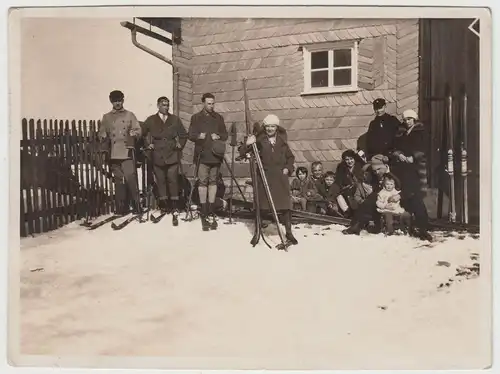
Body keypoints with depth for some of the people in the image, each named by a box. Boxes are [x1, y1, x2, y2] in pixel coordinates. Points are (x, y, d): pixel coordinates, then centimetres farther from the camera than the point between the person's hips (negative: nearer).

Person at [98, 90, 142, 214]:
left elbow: (138, 130, 4)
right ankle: (122, 208, 13)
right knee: (118, 181, 7)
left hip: (127, 152, -3)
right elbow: (101, 133, 17)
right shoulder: (106, 117, 15)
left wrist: (134, 133, -18)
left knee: (131, 179, -12)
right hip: (113, 154, 3)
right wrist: (103, 136, -6)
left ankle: (137, 206, -4)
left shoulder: (130, 115, 9)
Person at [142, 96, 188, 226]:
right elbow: (142, 134, 17)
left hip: (172, 155, 0)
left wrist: (180, 145, 7)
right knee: (160, 181, 3)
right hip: (157, 156, 1)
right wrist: (147, 145, 5)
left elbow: (184, 135, 18)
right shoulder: (150, 120, 8)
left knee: (173, 180, -8)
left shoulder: (175, 119, 11)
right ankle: (163, 205, 13)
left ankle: (175, 209, -7)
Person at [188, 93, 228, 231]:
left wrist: (218, 136, -7)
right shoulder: (196, 117, 8)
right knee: (203, 182, -6)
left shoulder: (219, 118, 14)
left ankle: (210, 213, 7)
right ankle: (204, 213, -2)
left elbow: (225, 135, 15)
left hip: (215, 155, 2)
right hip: (202, 155, -2)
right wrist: (198, 136, -17)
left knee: (213, 182, 2)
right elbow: (190, 135, 5)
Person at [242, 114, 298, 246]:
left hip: (280, 176, 2)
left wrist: (288, 168, 5)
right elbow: (242, 153, -4)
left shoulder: (282, 141, 9)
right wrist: (247, 145, -23)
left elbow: (290, 157, 21)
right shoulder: (259, 140, 0)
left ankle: (289, 232, 7)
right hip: (264, 175, -1)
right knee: (261, 205, 3)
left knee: (285, 205, -2)